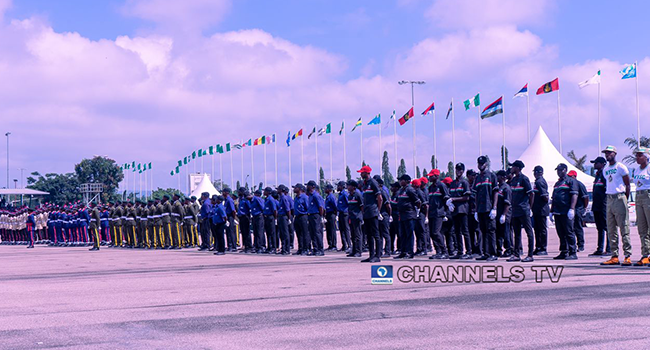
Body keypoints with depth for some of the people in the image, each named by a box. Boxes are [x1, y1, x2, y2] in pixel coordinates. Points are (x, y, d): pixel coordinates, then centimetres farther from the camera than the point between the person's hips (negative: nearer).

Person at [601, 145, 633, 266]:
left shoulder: (621, 167, -3)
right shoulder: (605, 169, 16)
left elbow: (627, 185, -2)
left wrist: (625, 200, -6)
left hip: (619, 198, -7)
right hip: (609, 199, 7)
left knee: (624, 228, -8)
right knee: (611, 230, 6)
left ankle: (628, 256, -7)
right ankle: (614, 257, 10)